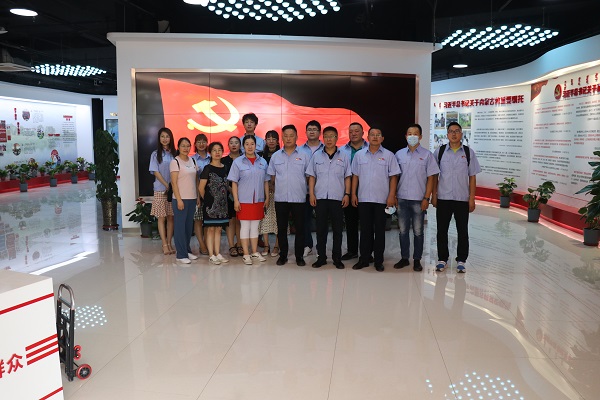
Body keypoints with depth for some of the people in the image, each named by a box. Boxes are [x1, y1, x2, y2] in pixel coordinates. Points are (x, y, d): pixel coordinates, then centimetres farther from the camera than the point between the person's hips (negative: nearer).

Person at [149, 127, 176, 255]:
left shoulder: (174, 154, 7)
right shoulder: (155, 154, 2)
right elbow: (156, 172, -4)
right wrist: (167, 186, -13)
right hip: (160, 190, -2)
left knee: (171, 217, 5)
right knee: (161, 218, -1)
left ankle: (169, 244, 12)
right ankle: (165, 245, 3)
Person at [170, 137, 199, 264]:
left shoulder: (192, 161, 12)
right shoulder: (175, 162, -6)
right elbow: (174, 182, -10)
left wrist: (198, 196, 8)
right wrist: (179, 199, -15)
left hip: (192, 198, 6)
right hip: (181, 198, -6)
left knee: (189, 225, 11)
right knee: (180, 226, -1)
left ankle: (187, 250, 21)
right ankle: (181, 254, 4)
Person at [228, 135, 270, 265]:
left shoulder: (263, 162, 7)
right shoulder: (238, 162, -2)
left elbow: (266, 181, 11)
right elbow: (234, 182, -4)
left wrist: (267, 197, 7)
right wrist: (235, 200, -10)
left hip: (258, 200, 3)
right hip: (244, 200, -3)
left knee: (255, 226, 11)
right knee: (245, 226, 2)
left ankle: (255, 253, 20)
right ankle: (246, 254, 9)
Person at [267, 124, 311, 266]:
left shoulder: (304, 155, 2)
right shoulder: (276, 156, 8)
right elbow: (272, 175, 14)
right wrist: (281, 186, 8)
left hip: (299, 198, -2)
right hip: (280, 198, 2)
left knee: (299, 228, 3)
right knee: (281, 228, 8)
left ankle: (299, 256, 14)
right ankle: (282, 255, 20)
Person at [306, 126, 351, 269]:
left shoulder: (344, 156, 6)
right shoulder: (316, 155, 8)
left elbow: (347, 177, 6)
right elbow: (312, 176, 8)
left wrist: (347, 194, -2)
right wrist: (311, 194, -1)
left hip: (337, 198, 0)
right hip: (320, 198, 1)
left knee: (337, 229, 5)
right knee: (320, 228, 5)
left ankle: (337, 258, 15)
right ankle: (321, 257, 15)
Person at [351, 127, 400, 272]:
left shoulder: (388, 155, 2)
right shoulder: (359, 155, 7)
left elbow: (393, 177, 0)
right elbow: (355, 176, 10)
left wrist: (391, 196, -7)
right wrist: (353, 194, 4)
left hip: (382, 199, -1)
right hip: (363, 199, 2)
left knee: (380, 231, 5)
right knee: (365, 230, 7)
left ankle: (378, 261, 14)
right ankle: (364, 259, 16)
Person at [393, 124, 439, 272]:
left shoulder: (427, 155, 0)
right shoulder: (399, 154, 7)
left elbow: (431, 178, -2)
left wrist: (426, 198, -8)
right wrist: (393, 196, 4)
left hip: (418, 199, -2)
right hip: (402, 198, 3)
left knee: (418, 232, 6)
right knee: (403, 230, 9)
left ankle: (417, 260, 17)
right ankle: (404, 258, 21)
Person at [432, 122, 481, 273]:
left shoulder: (468, 152, 2)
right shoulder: (439, 152, 2)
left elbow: (472, 177, 3)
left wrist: (472, 198, -2)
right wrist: (434, 195, -1)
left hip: (462, 198, 0)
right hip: (443, 198, 0)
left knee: (463, 231, 7)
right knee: (442, 230, 7)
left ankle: (461, 261, 19)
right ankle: (442, 259, 20)